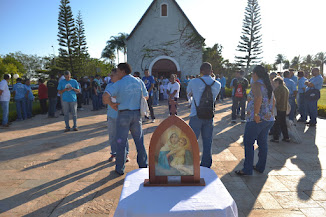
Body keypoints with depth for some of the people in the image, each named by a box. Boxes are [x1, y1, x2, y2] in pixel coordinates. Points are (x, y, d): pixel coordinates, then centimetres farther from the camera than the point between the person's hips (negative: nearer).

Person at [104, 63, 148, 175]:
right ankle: (143, 165, 21)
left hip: (124, 114, -4)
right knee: (139, 141, 13)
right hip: (137, 113, 4)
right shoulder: (139, 82, 5)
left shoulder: (119, 83, -8)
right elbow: (146, 96, 16)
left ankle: (120, 168, 16)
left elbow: (106, 96, -20)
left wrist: (112, 105, -4)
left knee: (121, 142, 7)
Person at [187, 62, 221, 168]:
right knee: (207, 142, 13)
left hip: (196, 116, -3)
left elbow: (188, 93, 12)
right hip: (209, 116, 3)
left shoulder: (194, 82, -6)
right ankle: (206, 165, 23)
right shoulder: (217, 84, 4)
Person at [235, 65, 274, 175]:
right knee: (262, 142, 15)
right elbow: (273, 100, 26)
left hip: (257, 120, -9)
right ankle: (260, 167, 24)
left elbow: (259, 97, -29)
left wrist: (256, 114, -26)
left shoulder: (256, 84, -11)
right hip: (269, 119, 9)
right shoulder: (268, 85, 16)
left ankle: (247, 169, 1)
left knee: (248, 142, -2)